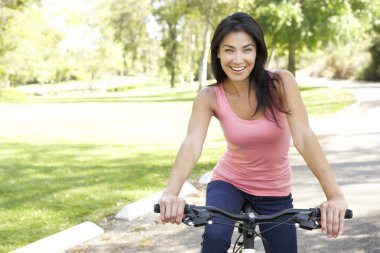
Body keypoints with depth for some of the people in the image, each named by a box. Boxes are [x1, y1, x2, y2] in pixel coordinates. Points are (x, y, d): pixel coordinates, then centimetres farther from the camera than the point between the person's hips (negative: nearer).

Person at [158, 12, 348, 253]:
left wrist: (335, 195, -42)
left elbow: (304, 137, -29)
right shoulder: (209, 97, -16)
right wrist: (171, 193, -50)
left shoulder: (281, 83, -18)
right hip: (229, 183, -1)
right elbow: (192, 145, -30)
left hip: (275, 192, 1)